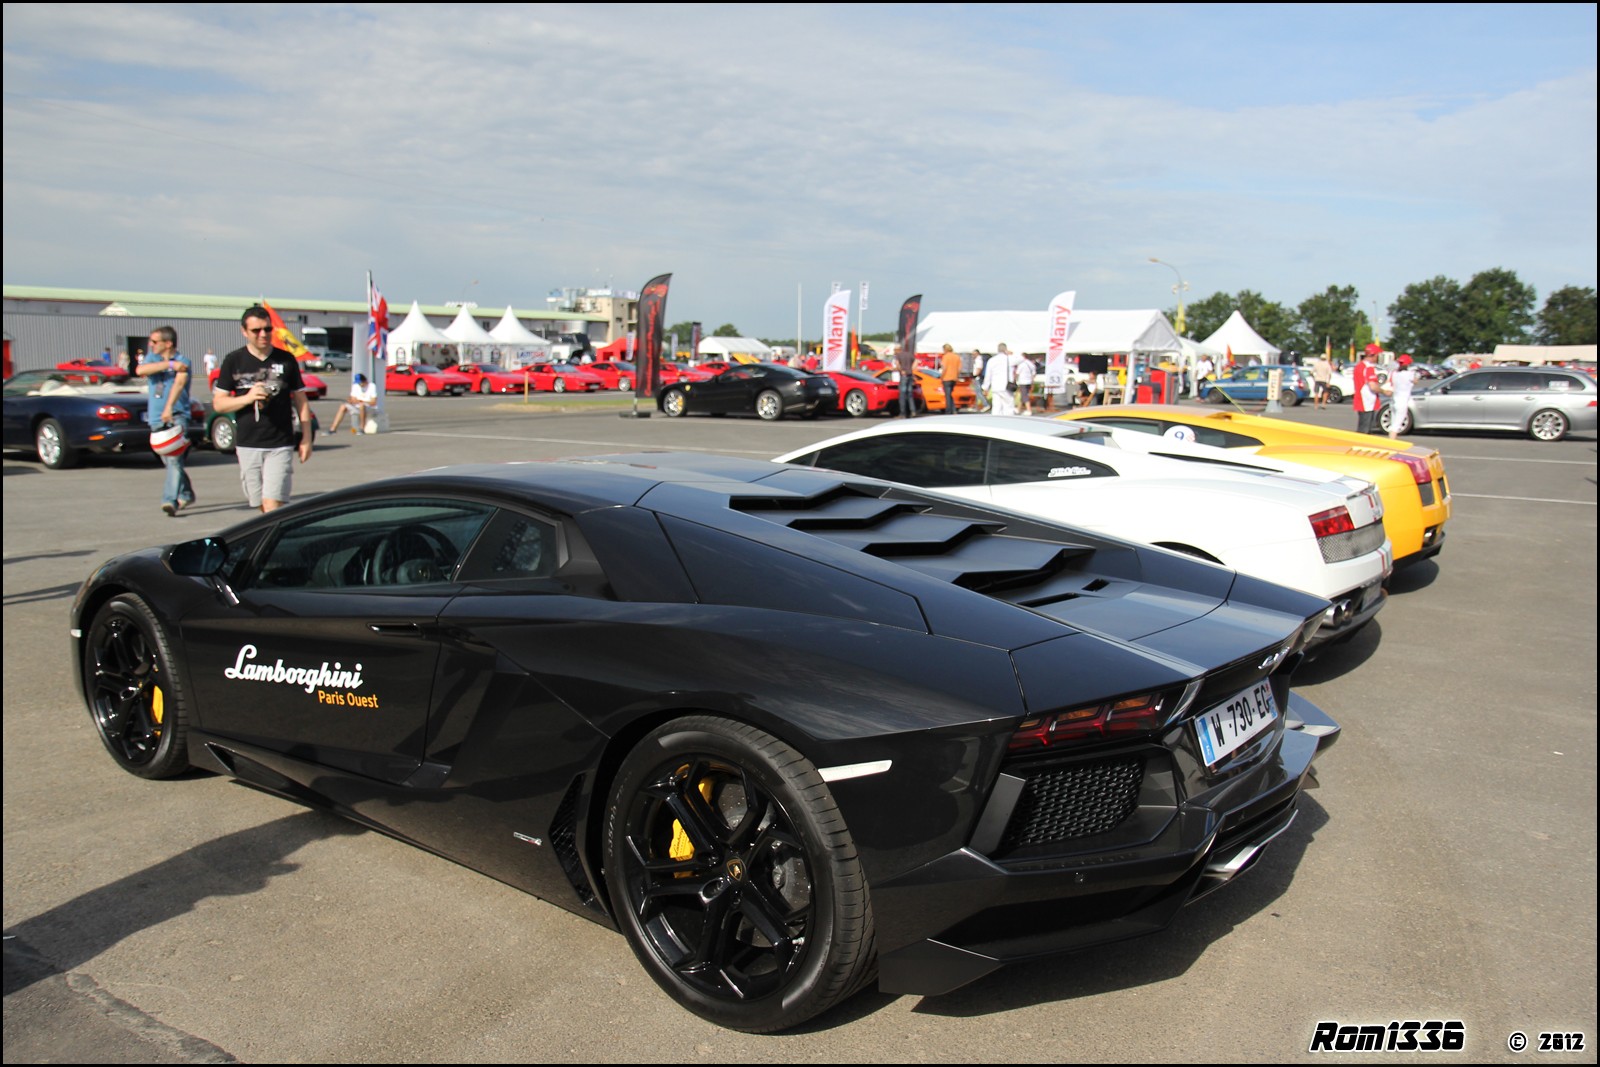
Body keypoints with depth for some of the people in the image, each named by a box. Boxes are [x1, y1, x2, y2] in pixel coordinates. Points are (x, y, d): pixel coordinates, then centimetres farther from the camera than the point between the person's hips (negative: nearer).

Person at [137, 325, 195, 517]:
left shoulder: (182, 361, -6)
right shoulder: (152, 358, 12)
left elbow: (179, 383, -24)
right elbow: (141, 370, -10)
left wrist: (169, 408, -39)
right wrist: (170, 365, -17)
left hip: (176, 416, -6)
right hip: (156, 418, 6)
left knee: (174, 459, -19)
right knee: (169, 461, 15)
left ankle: (170, 500, -26)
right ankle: (186, 495, 31)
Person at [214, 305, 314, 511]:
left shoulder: (286, 360, 4)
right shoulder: (233, 361, 4)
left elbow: (300, 400, 9)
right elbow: (218, 403, 4)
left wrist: (306, 438, 4)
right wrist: (247, 397, -15)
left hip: (280, 445, -2)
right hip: (248, 445, 2)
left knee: (273, 505, -13)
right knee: (261, 506, 10)